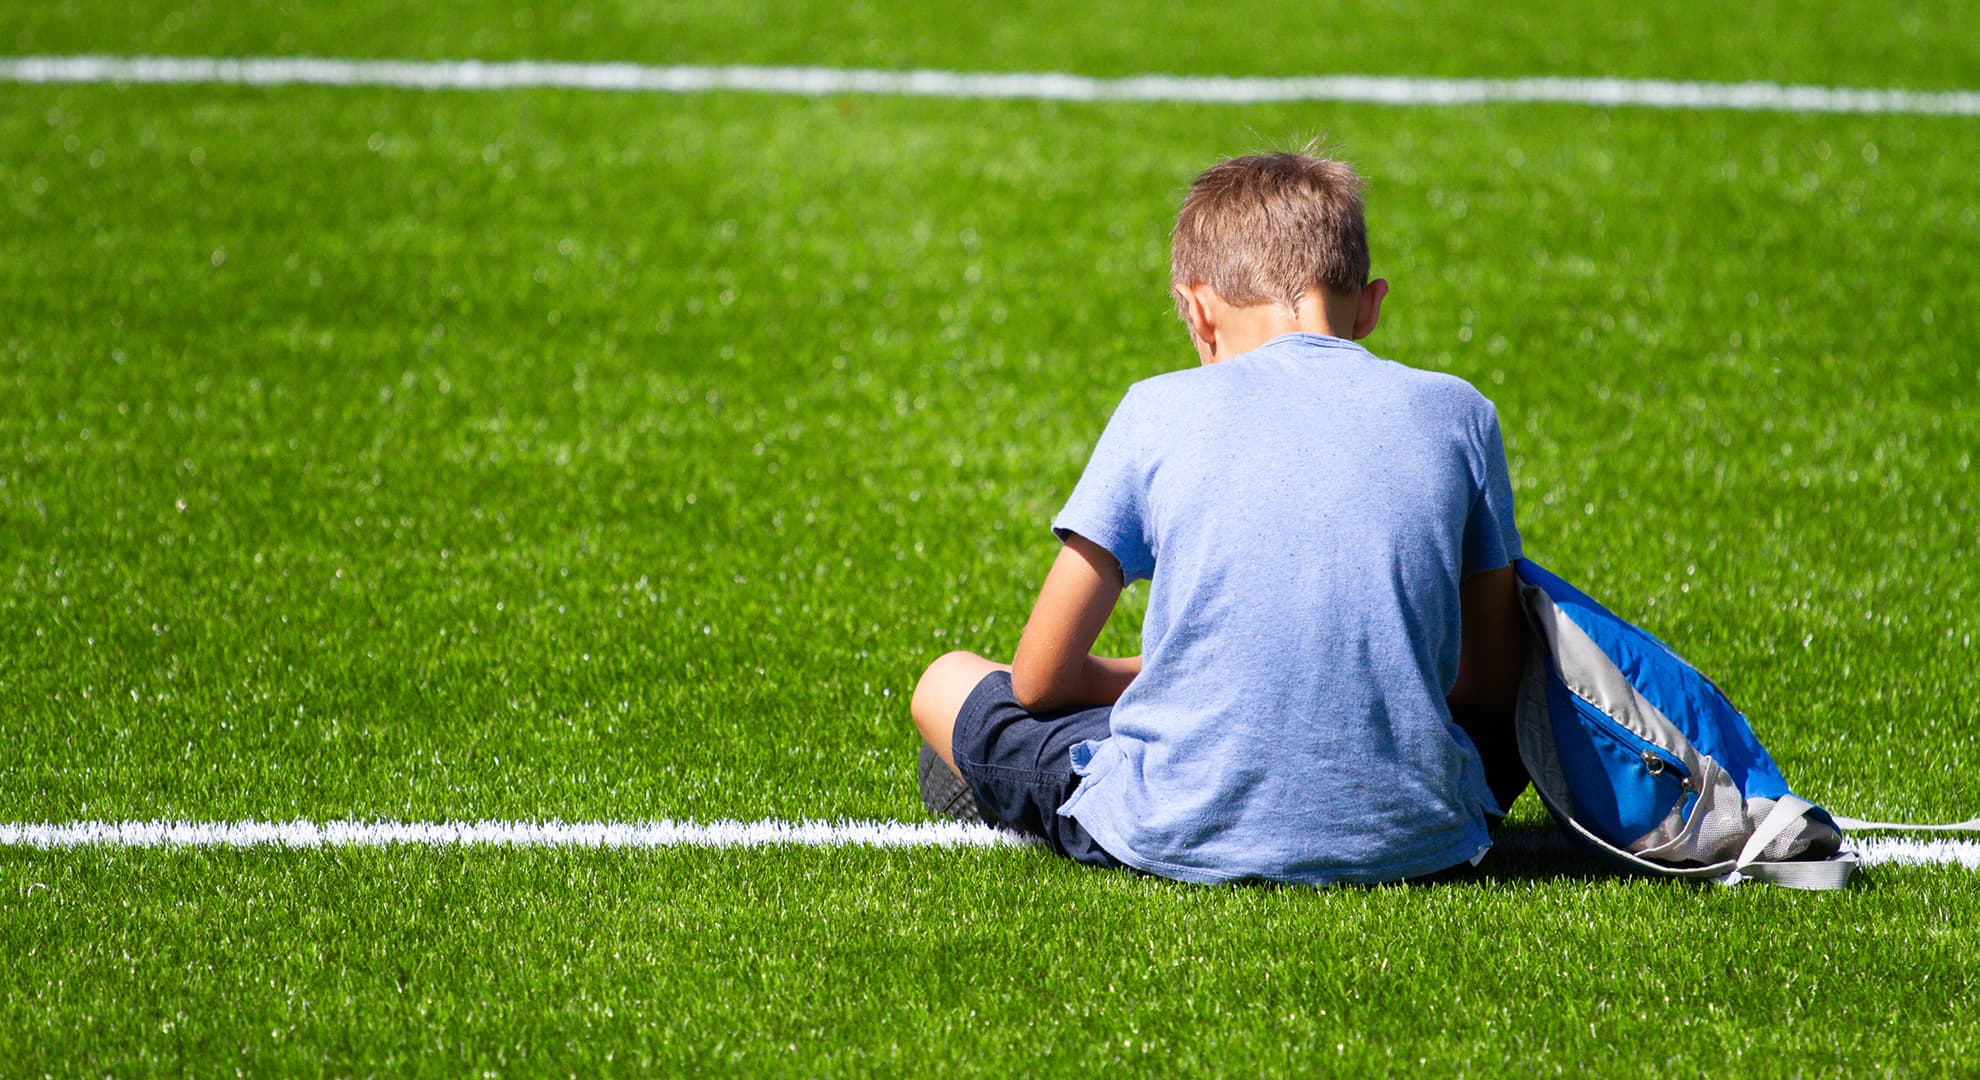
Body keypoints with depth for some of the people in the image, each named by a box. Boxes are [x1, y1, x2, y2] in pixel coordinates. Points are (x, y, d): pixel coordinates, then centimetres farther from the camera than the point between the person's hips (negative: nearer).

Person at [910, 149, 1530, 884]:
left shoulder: (1161, 412, 1)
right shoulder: (1455, 411, 5)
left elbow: (1039, 680, 6)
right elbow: (1496, 683, 13)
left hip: (1183, 837, 1)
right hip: (1405, 841, -1)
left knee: (948, 684, 26)